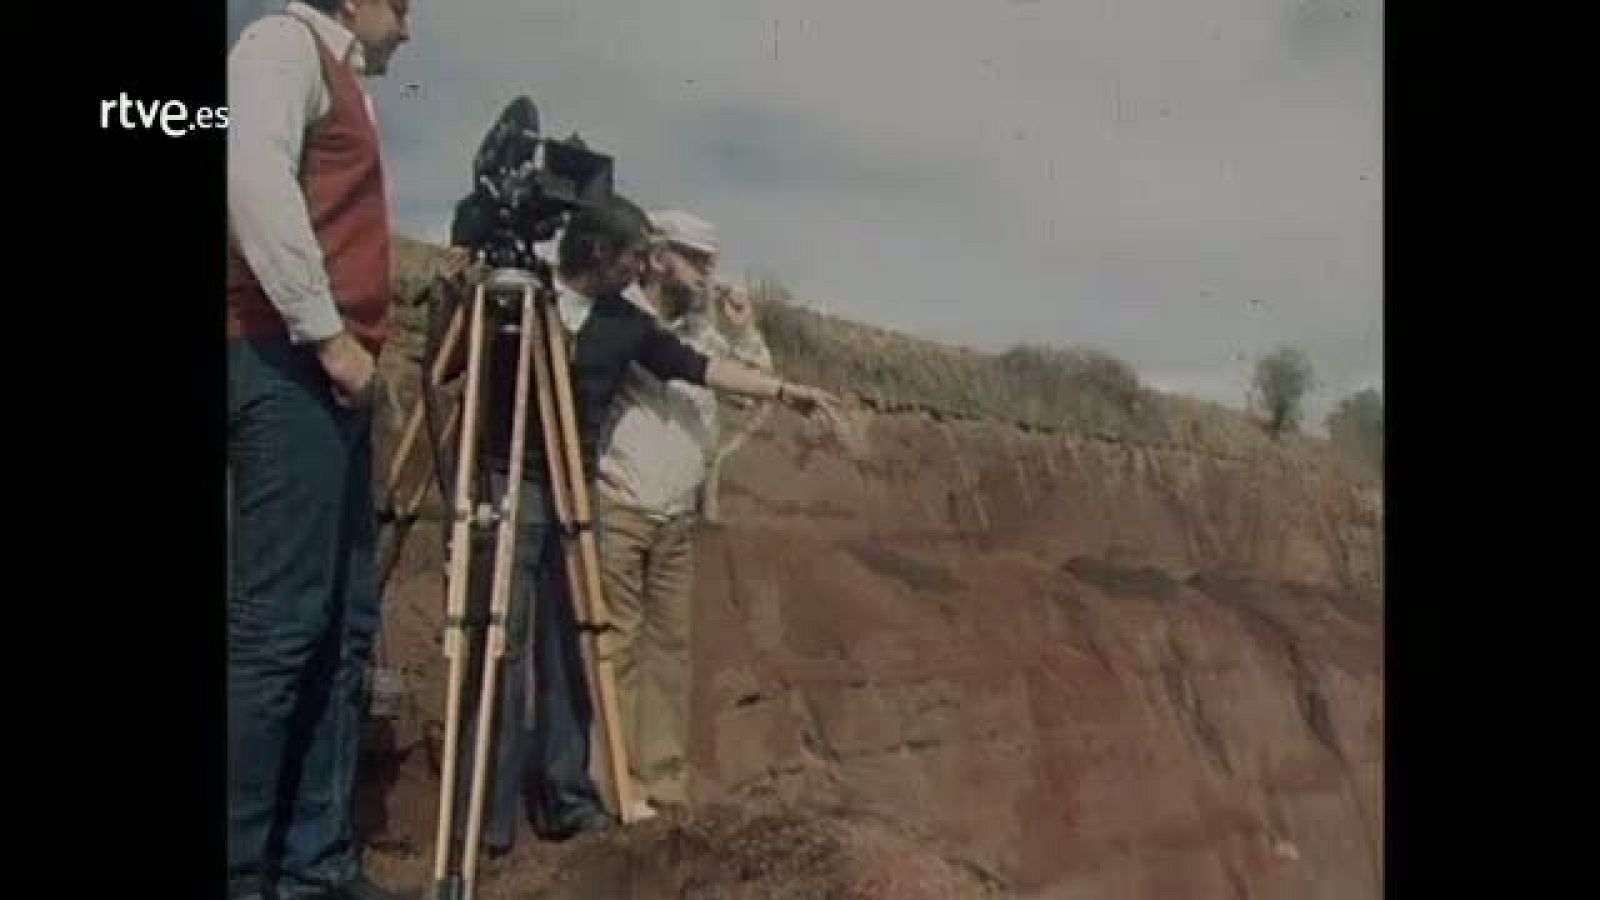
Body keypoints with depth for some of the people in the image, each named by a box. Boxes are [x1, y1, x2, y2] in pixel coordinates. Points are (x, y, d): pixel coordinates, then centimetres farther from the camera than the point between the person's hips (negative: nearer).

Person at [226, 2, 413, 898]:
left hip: (330, 372, 10)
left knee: (345, 620, 7)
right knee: (279, 622, -11)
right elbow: (254, 177, -19)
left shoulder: (340, 80, 27)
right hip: (290, 364, -10)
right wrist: (326, 330, -19)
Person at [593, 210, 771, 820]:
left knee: (670, 642, 7)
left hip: (678, 518, 7)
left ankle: (664, 781, 15)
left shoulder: (701, 332, 15)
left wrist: (744, 332, 6)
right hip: (615, 509, -6)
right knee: (616, 646, -6)